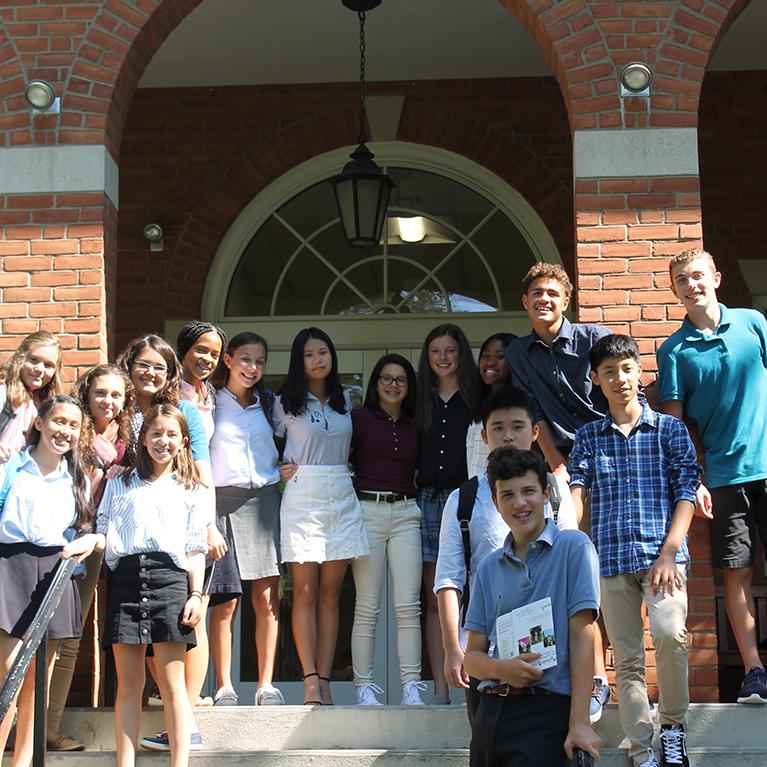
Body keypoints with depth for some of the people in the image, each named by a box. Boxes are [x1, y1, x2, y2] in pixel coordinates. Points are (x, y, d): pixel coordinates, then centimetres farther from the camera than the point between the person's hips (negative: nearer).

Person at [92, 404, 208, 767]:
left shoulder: (190, 490, 16)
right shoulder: (119, 483, 21)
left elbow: (196, 548, 11)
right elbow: (103, 531, 16)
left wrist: (196, 594, 0)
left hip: (169, 577, -1)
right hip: (125, 577, 2)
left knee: (171, 681, -6)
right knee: (128, 683, 1)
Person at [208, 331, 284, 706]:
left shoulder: (267, 403, 17)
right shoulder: (210, 402, 4)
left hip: (264, 499, 4)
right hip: (223, 500, -3)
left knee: (267, 597, -1)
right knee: (225, 600, -5)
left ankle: (266, 684, 4)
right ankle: (224, 686, 1)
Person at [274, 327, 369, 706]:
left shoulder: (344, 401, 15)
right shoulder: (286, 403, 4)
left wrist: (347, 471, 10)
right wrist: (279, 471, -6)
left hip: (342, 498, 4)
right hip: (302, 496, -4)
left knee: (330, 593, 2)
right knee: (305, 592, -7)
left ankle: (324, 680, 3)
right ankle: (311, 681, -8)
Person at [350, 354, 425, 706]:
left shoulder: (414, 426, 16)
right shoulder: (359, 418, 4)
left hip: (406, 514, 3)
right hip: (367, 511, -3)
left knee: (408, 605, -4)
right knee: (367, 607, -3)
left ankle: (411, 687, -4)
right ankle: (363, 687, 2)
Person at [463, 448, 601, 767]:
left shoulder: (573, 547, 1)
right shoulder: (488, 567, 14)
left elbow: (582, 636, -6)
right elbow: (472, 657, 14)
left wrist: (579, 723, -14)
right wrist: (501, 669, -10)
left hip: (547, 710, -5)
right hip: (491, 711, 5)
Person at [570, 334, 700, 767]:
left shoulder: (670, 429, 7)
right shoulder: (589, 437, 12)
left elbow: (687, 492, 1)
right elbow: (576, 491, 0)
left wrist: (669, 552, -9)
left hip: (662, 553, -2)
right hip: (612, 560, 2)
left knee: (670, 632, -24)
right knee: (627, 659, 3)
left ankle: (672, 725, -4)